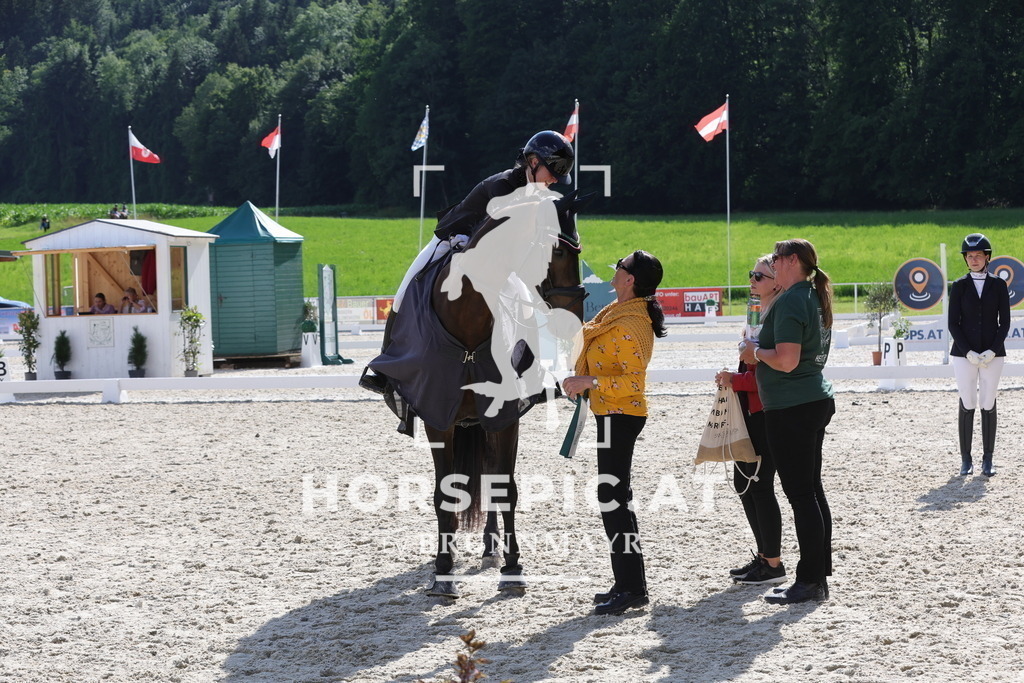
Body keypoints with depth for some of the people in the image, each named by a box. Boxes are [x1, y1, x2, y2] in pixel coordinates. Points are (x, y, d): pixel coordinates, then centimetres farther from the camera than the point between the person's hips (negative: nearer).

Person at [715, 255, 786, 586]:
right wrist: (732, 379, 12)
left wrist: (736, 380, -16)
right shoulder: (759, 315, 16)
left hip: (766, 412, -11)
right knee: (743, 482, 14)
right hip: (749, 412, 11)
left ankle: (774, 564, 3)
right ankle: (764, 556, 24)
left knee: (760, 485, -6)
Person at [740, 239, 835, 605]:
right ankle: (819, 576, 18)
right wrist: (760, 354, 17)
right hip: (816, 400, 10)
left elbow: (786, 360, -25)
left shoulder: (790, 302, -16)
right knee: (811, 490, 13)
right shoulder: (814, 298, 15)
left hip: (792, 409, -10)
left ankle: (810, 581, -3)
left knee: (800, 494, -6)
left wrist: (757, 352, -7)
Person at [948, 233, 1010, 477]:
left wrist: (992, 351, -10)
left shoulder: (998, 285, 4)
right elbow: (953, 324, 0)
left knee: (988, 405, 0)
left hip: (992, 354, 0)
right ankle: (966, 459, 7)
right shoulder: (959, 286, 3)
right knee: (967, 404, -1)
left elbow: (1005, 322, 2)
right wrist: (969, 352, -11)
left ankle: (987, 460, 7)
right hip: (964, 354, 0)